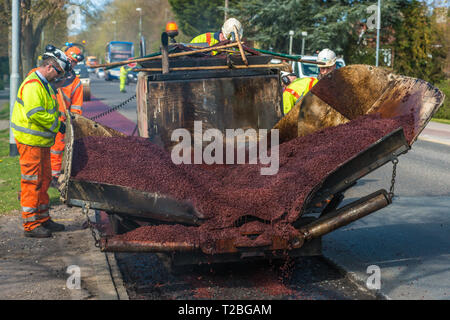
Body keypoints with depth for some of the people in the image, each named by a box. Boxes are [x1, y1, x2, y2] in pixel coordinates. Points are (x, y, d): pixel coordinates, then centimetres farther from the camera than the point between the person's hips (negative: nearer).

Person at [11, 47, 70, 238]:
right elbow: (35, 113, -27)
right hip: (30, 141, -11)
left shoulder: (44, 84, 16)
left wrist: (57, 123, 8)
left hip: (41, 141, 11)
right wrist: (56, 125, -17)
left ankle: (42, 218, 26)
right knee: (32, 182, -5)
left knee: (44, 180, 16)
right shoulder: (32, 84, -18)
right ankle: (30, 225, 0)